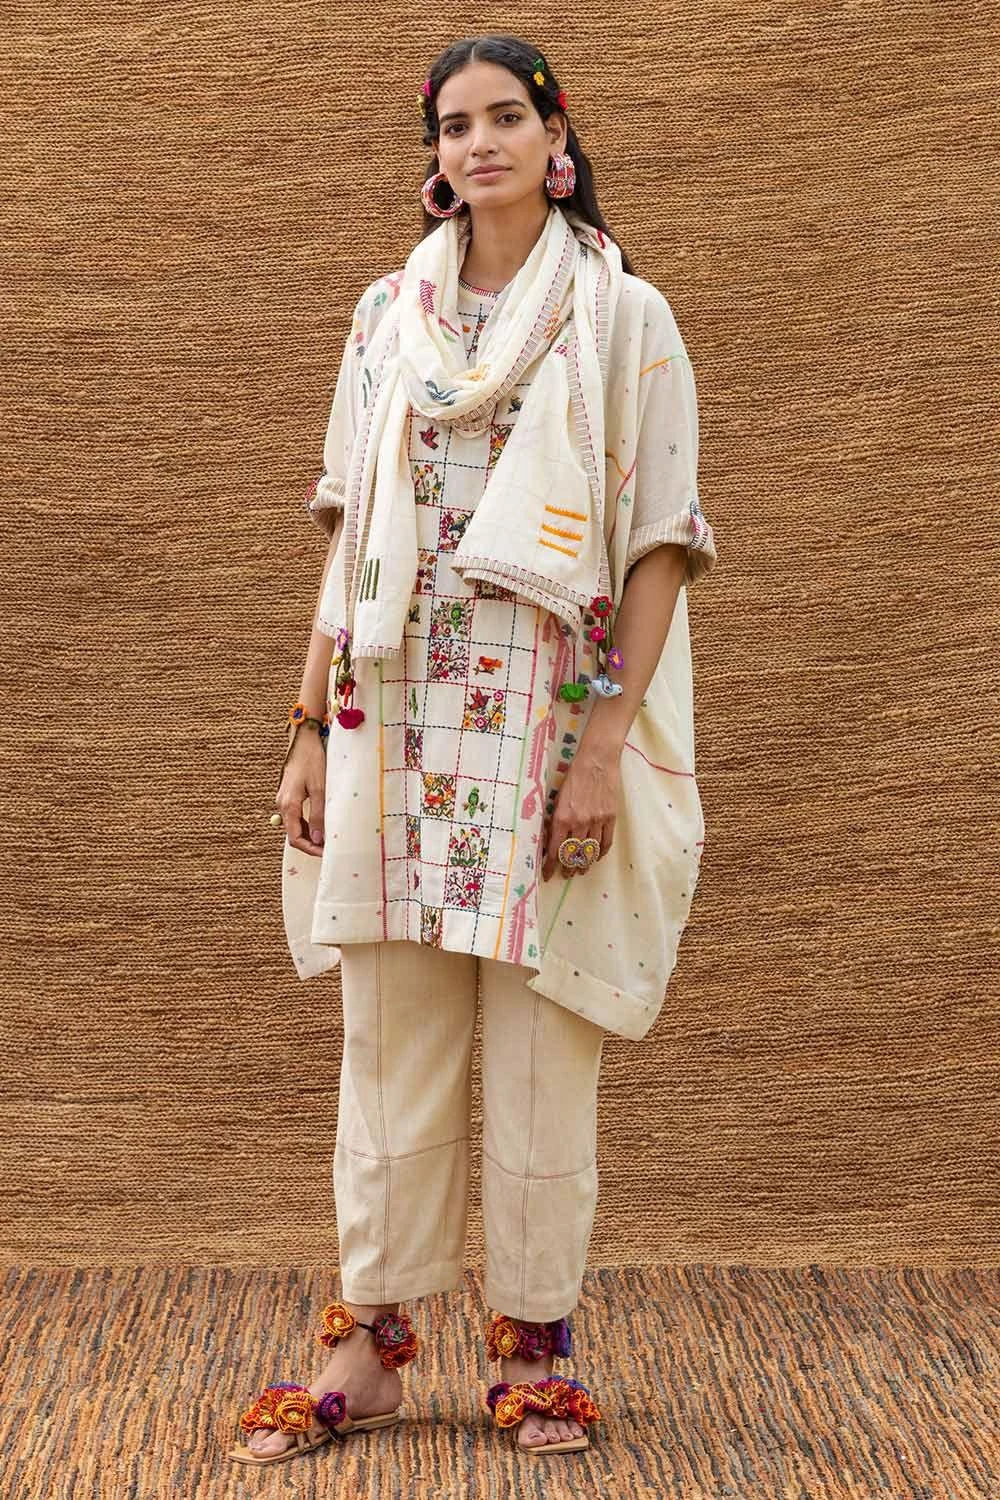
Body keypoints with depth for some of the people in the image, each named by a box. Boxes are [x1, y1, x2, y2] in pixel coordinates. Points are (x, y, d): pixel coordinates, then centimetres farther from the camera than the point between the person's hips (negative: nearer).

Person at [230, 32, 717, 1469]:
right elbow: (351, 533, 13)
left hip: (550, 721, -3)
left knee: (542, 1050, 2)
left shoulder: (627, 320, 2)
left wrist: (608, 747, -13)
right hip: (399, 722, 3)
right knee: (391, 1042, 6)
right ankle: (372, 1338, 16)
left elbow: (662, 546, -3)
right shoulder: (388, 315, 12)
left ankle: (536, 1340, 15)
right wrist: (312, 727, 6)